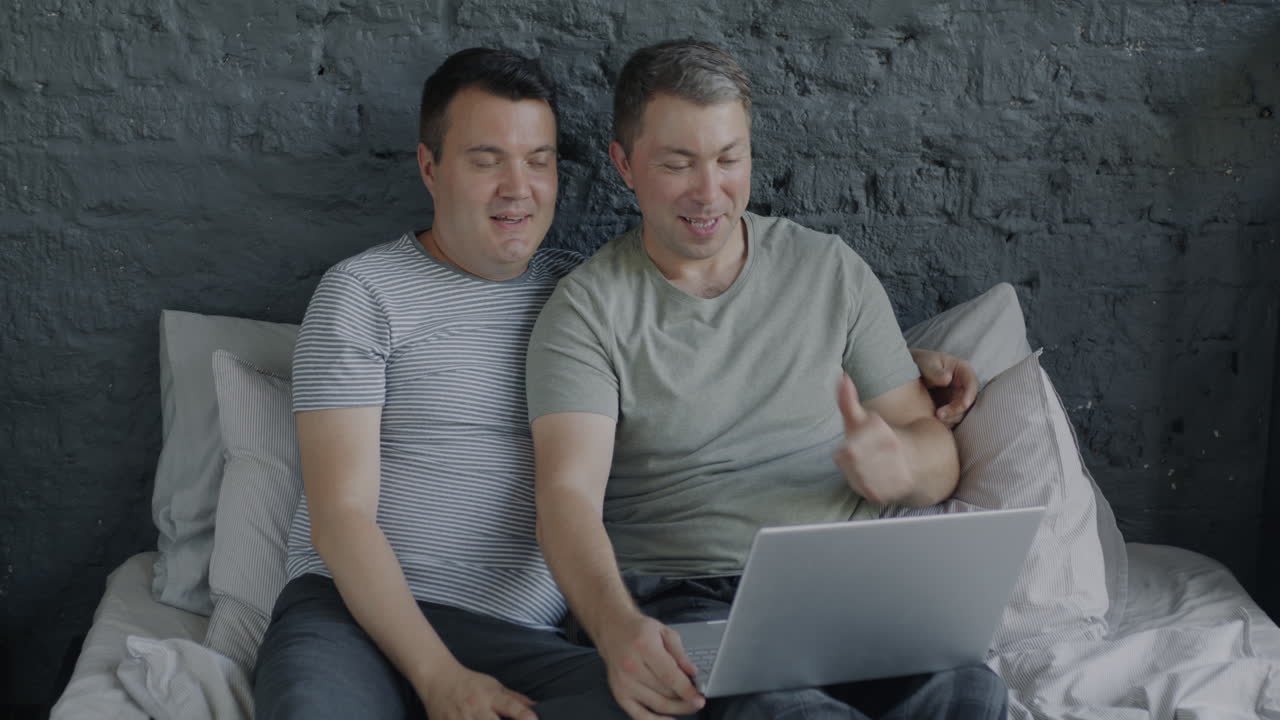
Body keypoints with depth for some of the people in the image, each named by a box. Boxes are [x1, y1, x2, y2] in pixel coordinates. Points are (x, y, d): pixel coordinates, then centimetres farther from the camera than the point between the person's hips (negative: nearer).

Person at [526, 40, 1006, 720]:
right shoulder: (588, 308, 3)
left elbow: (939, 453, 13)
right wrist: (616, 627, -33)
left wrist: (900, 463, -14)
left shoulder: (832, 272, 13)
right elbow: (568, 494, -11)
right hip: (679, 603, -3)